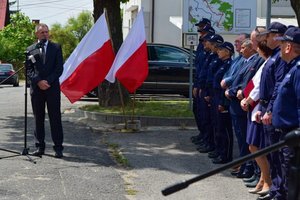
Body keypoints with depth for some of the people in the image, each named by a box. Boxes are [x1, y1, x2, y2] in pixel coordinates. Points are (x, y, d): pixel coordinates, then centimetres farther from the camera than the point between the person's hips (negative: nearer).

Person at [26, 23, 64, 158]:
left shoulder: (56, 48, 8)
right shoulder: (31, 49, 9)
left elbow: (59, 68, 2)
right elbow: (29, 70, 4)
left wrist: (48, 81, -9)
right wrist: (38, 81, -11)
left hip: (52, 87, -1)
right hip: (36, 88, 1)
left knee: (55, 118, -2)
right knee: (38, 119, 5)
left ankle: (58, 147, -1)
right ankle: (40, 147, 11)